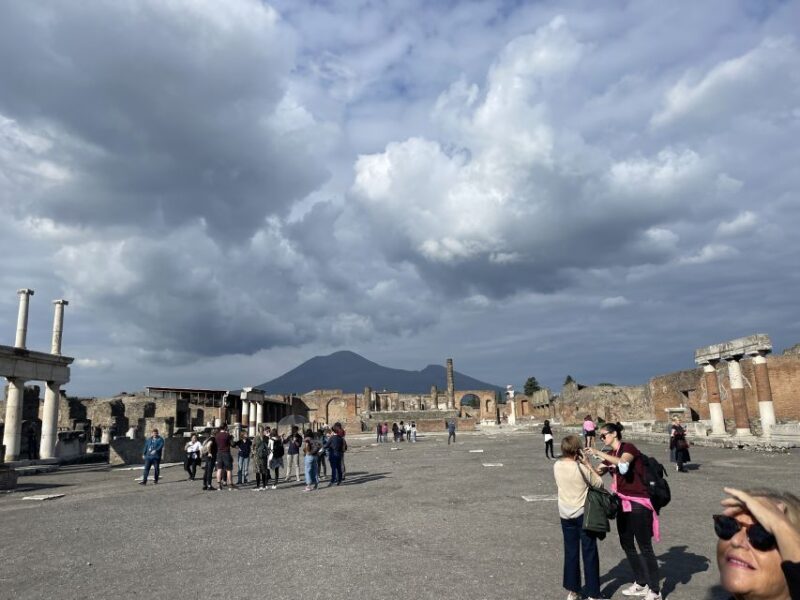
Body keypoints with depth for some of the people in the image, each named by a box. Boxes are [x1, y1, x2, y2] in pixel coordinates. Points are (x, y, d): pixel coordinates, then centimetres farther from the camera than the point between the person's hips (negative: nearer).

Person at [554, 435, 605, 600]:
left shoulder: (557, 466, -5)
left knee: (570, 552, 14)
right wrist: (588, 463, -7)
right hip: (583, 514, -4)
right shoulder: (581, 468, -19)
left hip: (565, 515, 4)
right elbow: (599, 484, -7)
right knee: (589, 554, 8)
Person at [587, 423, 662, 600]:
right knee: (626, 544, 15)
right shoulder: (611, 455, 12)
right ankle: (641, 583, 30)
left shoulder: (628, 447, -12)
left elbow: (623, 463, -34)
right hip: (623, 502, 9)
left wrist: (598, 453, -31)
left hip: (639, 503, -9)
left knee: (644, 547, -2)